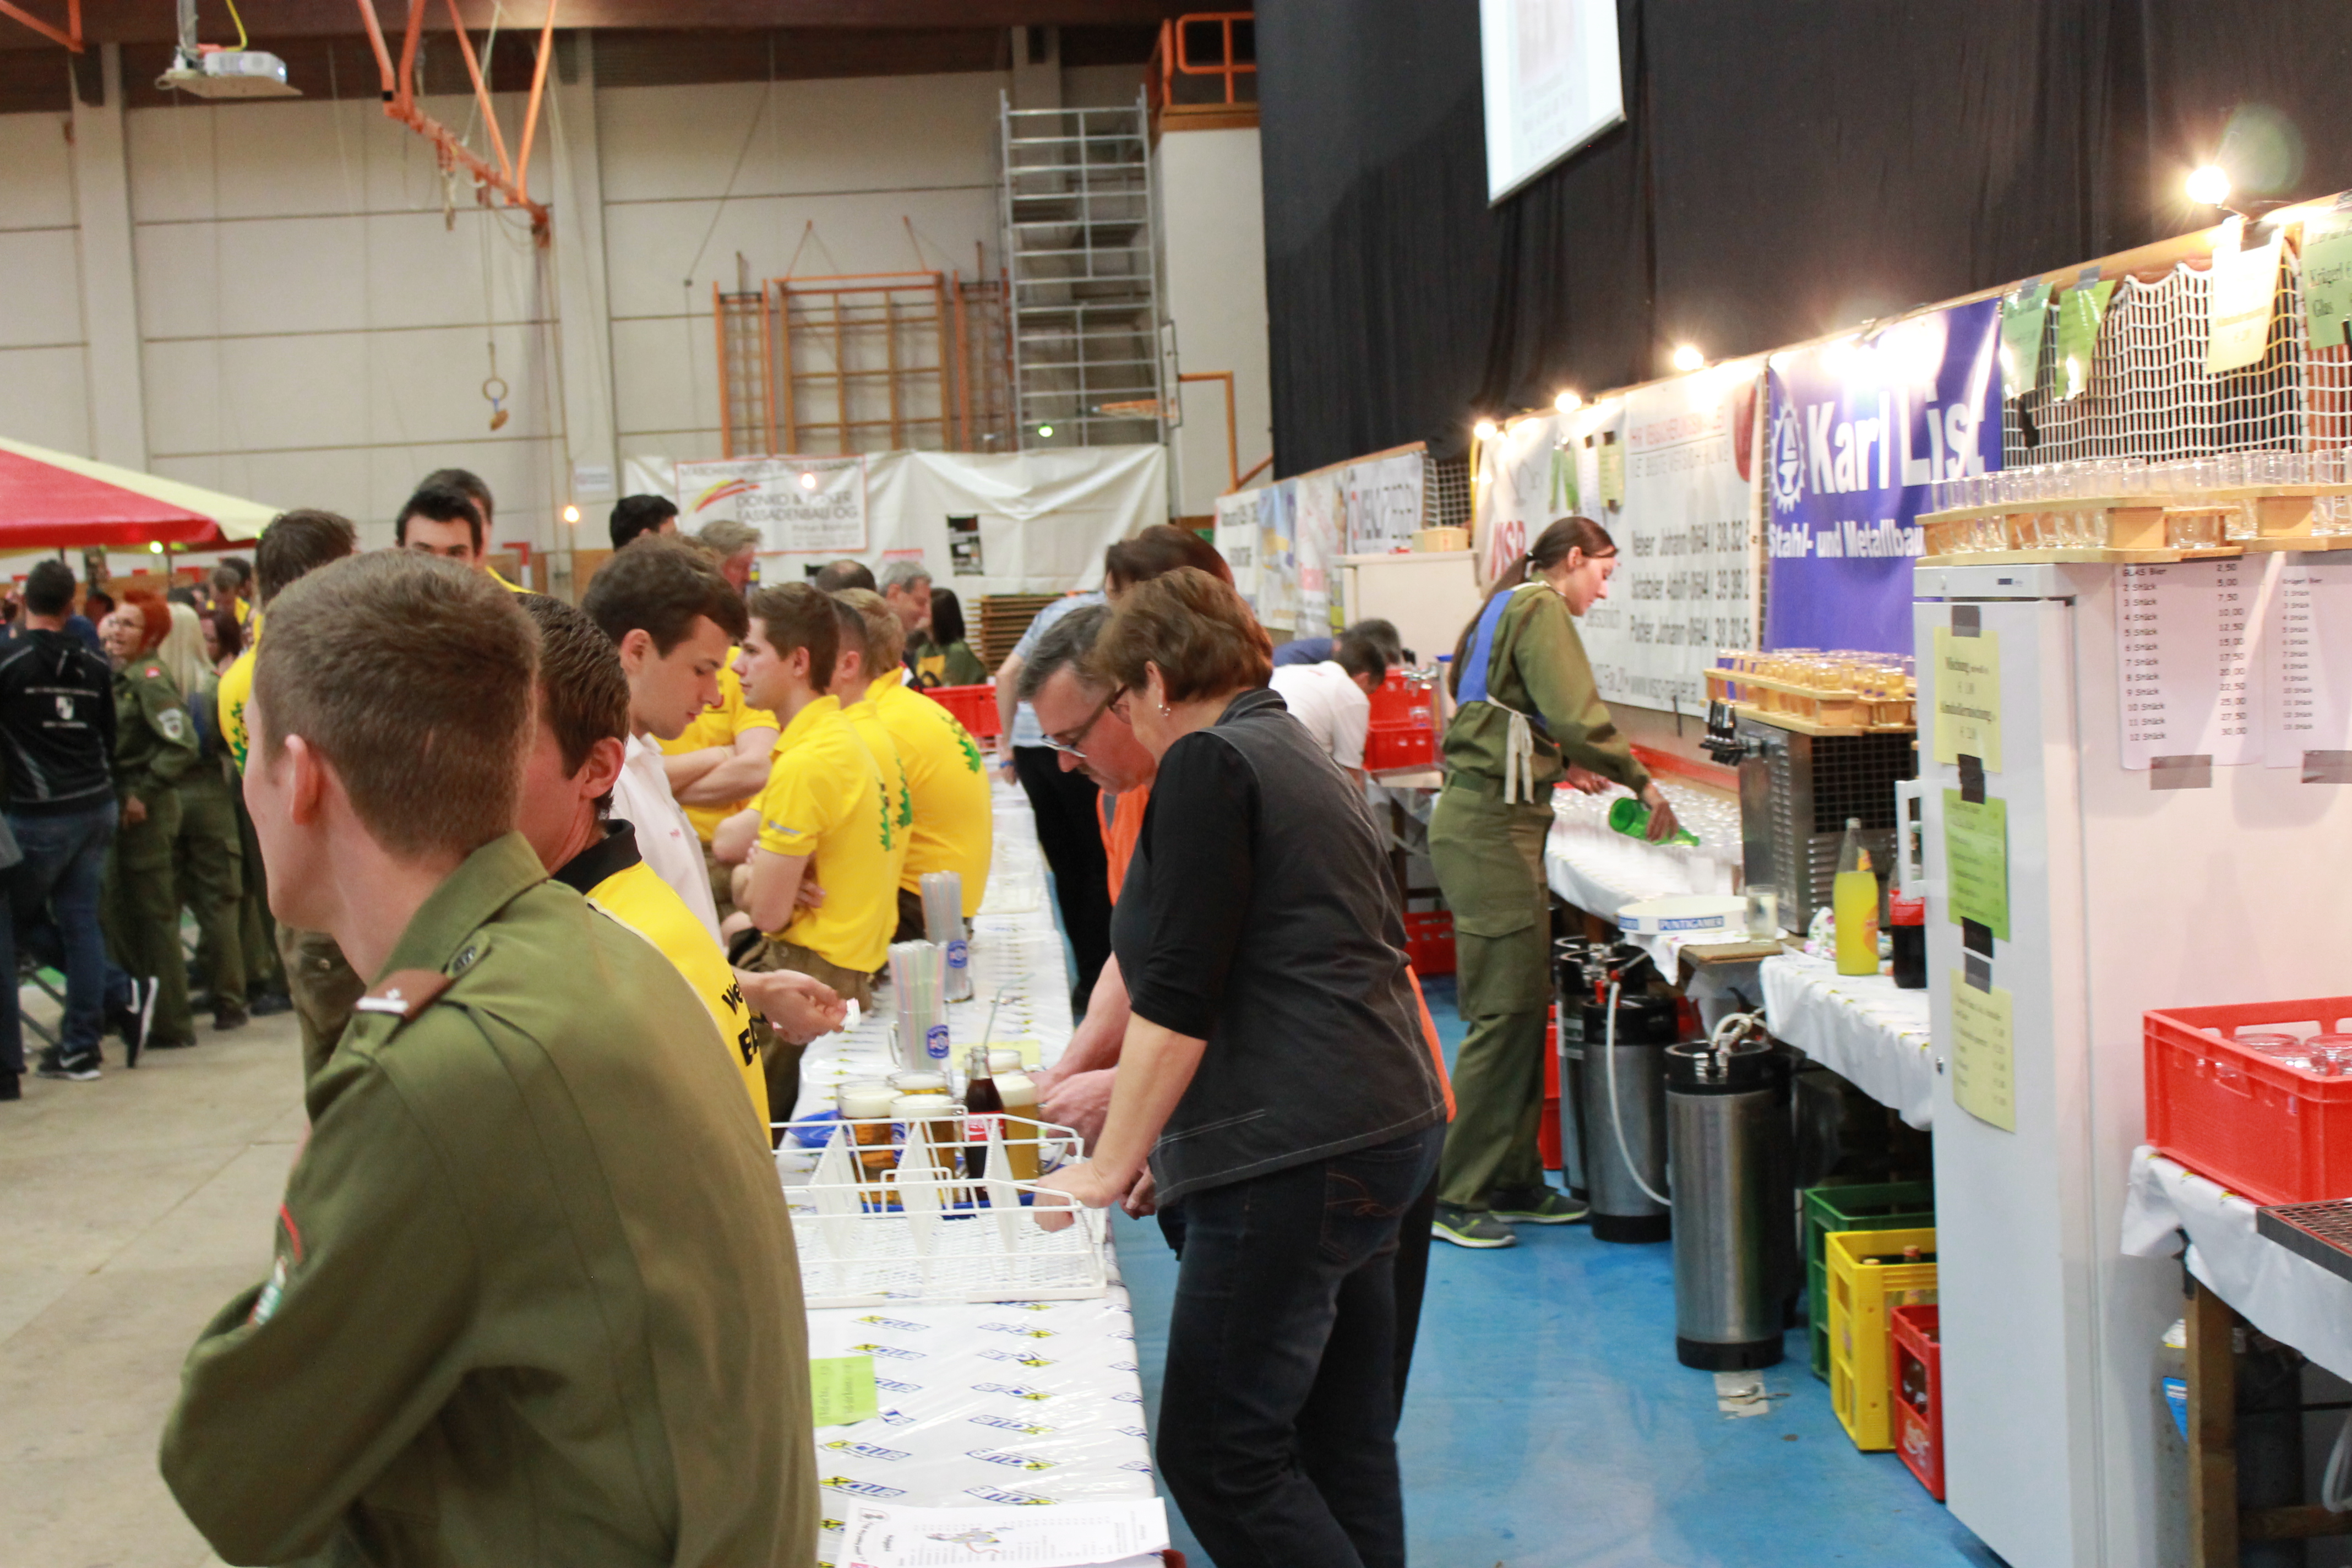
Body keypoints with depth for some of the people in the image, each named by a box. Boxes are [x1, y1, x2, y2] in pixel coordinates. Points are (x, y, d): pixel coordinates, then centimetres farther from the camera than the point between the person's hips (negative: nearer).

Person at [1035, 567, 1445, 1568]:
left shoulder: (1207, 763, -8)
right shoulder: (1297, 756, 21)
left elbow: (1176, 997, -14)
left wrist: (1109, 1168, -6)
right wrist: (1162, 1131, 30)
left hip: (1295, 1152, -10)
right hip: (1386, 1133, 10)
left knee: (1216, 1454, -4)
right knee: (1342, 1440, 14)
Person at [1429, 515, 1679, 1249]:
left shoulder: (1506, 607, 21)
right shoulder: (1540, 610, -9)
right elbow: (1576, 715, -20)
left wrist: (1561, 764, 26)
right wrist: (1640, 780, -10)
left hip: (1477, 822, 10)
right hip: (1492, 828, -10)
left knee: (1519, 1007, 11)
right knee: (1505, 1011, -8)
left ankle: (1514, 1183, 16)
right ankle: (1453, 1197, -3)